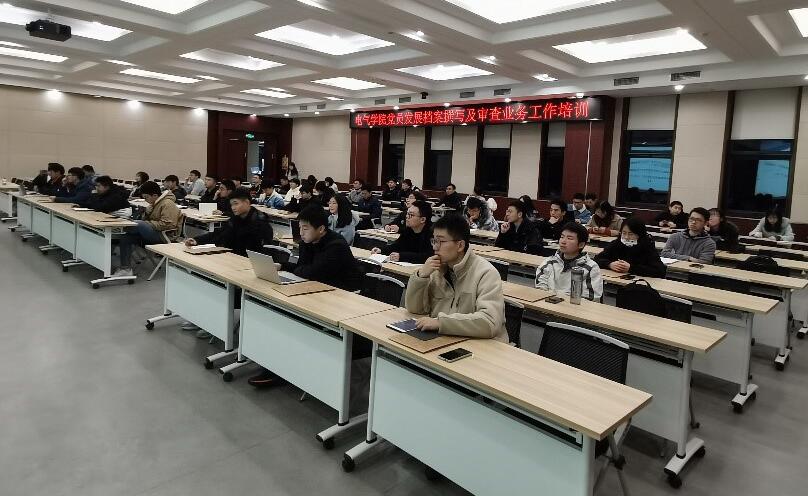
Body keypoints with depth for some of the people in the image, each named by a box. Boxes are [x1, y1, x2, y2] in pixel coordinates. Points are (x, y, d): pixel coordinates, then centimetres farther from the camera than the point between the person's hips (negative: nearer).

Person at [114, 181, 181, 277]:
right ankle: (125, 268, -5)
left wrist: (149, 223, -17)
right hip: (154, 233, 10)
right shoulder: (155, 203, 16)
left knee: (139, 224, -30)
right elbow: (145, 220, 22)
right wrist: (147, 212, 0)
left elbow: (167, 225, -23)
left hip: (165, 236, -10)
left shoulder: (168, 204, -13)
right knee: (126, 238, -6)